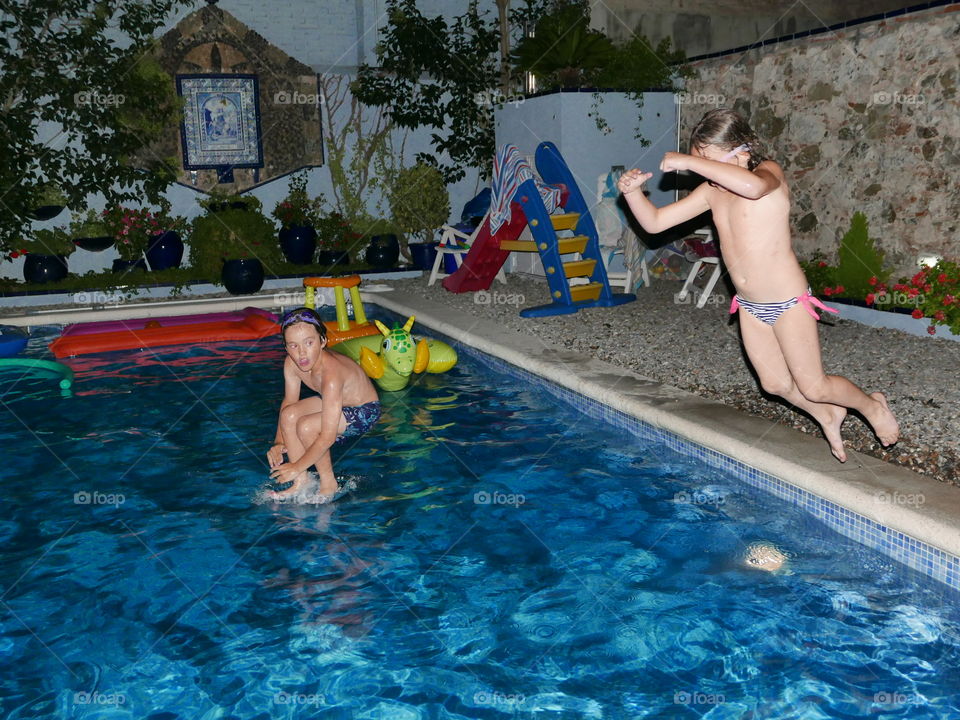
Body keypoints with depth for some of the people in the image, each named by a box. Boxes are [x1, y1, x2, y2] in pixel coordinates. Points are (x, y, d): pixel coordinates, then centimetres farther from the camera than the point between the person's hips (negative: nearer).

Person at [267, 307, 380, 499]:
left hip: (364, 413, -8)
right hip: (337, 403, 8)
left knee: (306, 427, -26)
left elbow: (327, 438, -35)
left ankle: (328, 483, -3)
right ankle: (301, 482, 2)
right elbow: (289, 402, 3)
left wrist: (297, 467, -25)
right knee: (288, 415, -11)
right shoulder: (291, 363, -14)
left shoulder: (331, 374, -37)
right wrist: (279, 443, -6)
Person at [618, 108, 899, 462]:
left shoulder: (769, 172, -17)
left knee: (813, 387, 3)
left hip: (788, 301, -7)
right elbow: (655, 222, 2)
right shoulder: (712, 191, 1)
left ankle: (872, 406, 32)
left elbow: (752, 185, -45)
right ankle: (827, 416, 44)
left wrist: (689, 162, -38)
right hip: (750, 306, 7)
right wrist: (633, 192, -17)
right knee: (775, 384, 17)